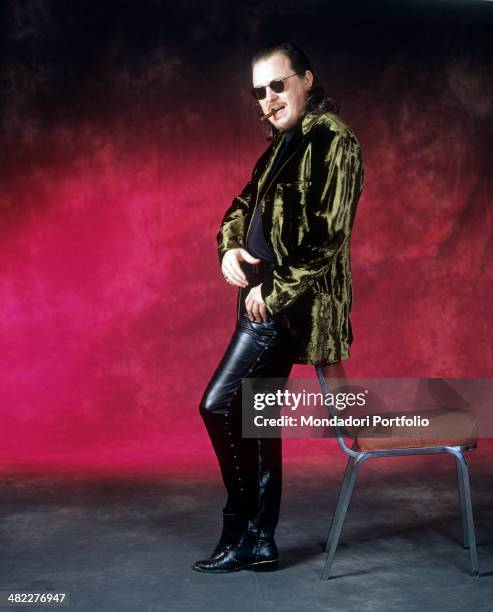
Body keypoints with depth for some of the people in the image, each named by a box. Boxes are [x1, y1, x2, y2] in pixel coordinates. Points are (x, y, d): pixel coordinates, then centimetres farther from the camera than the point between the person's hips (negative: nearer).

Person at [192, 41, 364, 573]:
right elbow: (245, 203, 23)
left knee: (218, 403, -11)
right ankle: (260, 542, 19)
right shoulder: (284, 142, 16)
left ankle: (240, 531, 2)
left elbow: (327, 236, -18)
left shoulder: (332, 141, -11)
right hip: (269, 299, 9)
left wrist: (273, 291, -16)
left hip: (289, 303, -9)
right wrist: (229, 247, 2)